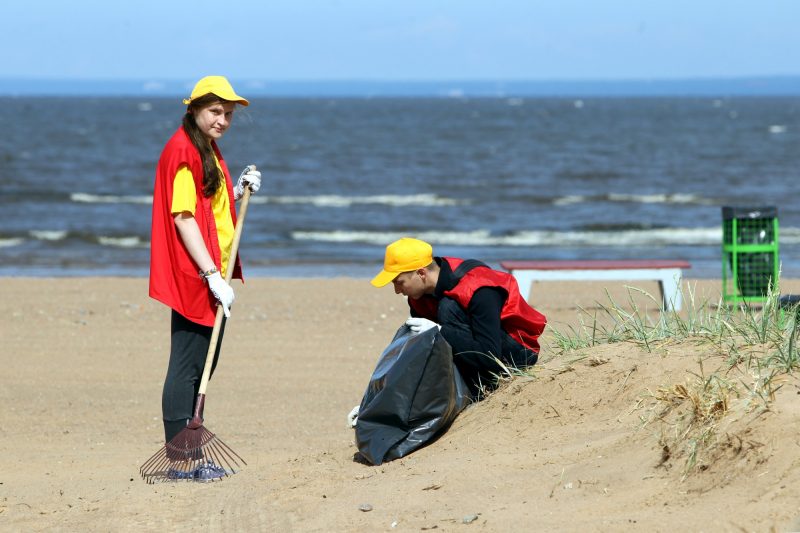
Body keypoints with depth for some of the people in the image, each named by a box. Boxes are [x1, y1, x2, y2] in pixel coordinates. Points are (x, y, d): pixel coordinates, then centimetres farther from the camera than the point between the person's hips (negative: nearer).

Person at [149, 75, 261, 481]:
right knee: (187, 367, -7)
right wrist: (211, 274, -22)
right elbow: (183, 217, -19)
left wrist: (239, 191, 9)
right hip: (192, 278, -10)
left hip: (211, 275, 10)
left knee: (204, 365, 14)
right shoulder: (183, 151, -13)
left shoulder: (207, 150, 17)